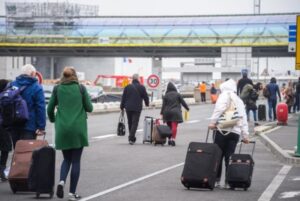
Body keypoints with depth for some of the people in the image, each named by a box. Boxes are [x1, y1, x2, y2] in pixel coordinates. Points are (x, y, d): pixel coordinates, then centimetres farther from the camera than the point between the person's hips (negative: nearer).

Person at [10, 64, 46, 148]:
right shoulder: (36, 88, -8)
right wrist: (41, 127, -9)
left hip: (14, 126, 5)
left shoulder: (12, 85, 7)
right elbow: (40, 108, -11)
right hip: (29, 127, -5)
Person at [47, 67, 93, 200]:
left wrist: (53, 120, 26)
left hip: (62, 129, 2)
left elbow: (50, 109, 7)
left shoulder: (57, 89, 4)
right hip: (78, 128, -2)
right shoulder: (80, 88, 0)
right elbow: (89, 108, 1)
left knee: (67, 159, 16)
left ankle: (62, 181, -11)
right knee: (76, 160, 5)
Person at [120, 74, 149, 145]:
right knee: (135, 123, -4)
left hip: (128, 108, 3)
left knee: (130, 123, 15)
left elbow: (123, 97, 5)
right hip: (137, 108, -3)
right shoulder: (141, 87, -3)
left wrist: (122, 106, 12)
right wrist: (147, 103, 23)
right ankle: (131, 138, -16)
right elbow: (145, 97, 4)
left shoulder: (127, 87, 3)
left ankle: (132, 138, 23)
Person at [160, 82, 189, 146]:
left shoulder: (166, 96, 2)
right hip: (175, 112, -2)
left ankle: (169, 139, 17)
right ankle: (173, 139, -21)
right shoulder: (177, 94, 0)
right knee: (174, 126, -7)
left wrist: (162, 113, 4)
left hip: (167, 113, 2)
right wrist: (187, 108, 18)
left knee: (169, 126, 14)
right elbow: (183, 102, 4)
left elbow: (163, 105, 0)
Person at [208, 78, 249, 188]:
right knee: (229, 157, 5)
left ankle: (216, 180, 2)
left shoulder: (224, 95, 6)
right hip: (235, 131, 5)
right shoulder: (239, 100, 24)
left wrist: (213, 122, -15)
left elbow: (220, 108, -13)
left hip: (222, 129, -5)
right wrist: (245, 135, 19)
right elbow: (244, 118, 20)